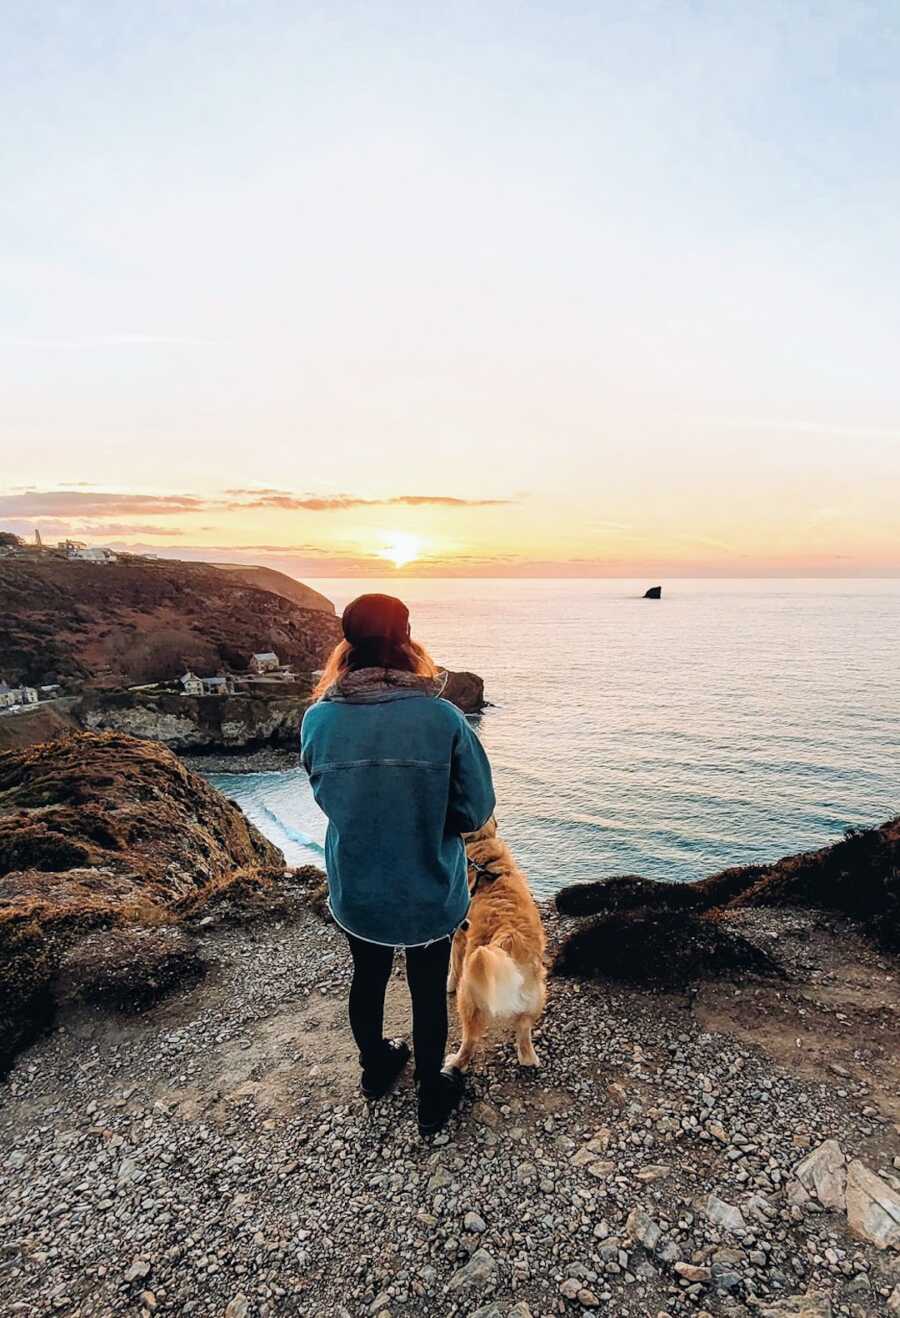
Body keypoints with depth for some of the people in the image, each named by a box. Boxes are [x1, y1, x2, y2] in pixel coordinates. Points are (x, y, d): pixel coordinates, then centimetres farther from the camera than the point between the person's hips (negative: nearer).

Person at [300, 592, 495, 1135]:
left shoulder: (319, 719, -17)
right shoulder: (442, 717, -24)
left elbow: (327, 796, -1)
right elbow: (476, 810, -16)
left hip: (354, 892, 3)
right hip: (431, 894, -2)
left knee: (369, 979, 28)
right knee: (429, 992, 21)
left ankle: (376, 1068, 53)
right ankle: (432, 1099, 42)